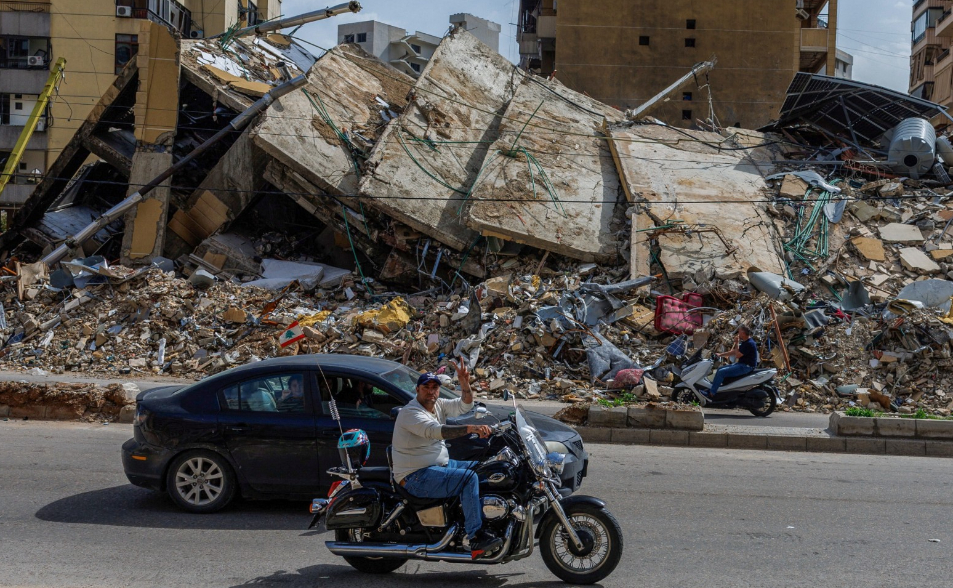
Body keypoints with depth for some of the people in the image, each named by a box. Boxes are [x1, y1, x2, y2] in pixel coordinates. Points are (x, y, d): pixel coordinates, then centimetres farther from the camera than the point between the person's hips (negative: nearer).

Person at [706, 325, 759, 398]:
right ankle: (713, 386, 9)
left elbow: (737, 355, -20)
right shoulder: (744, 342, 14)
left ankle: (711, 393, -15)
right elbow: (733, 351, 18)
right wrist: (720, 355, 10)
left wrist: (737, 343, -13)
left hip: (746, 367, -11)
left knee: (721, 372, -19)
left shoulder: (749, 344, -19)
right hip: (741, 364, 11)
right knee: (720, 369, 12)